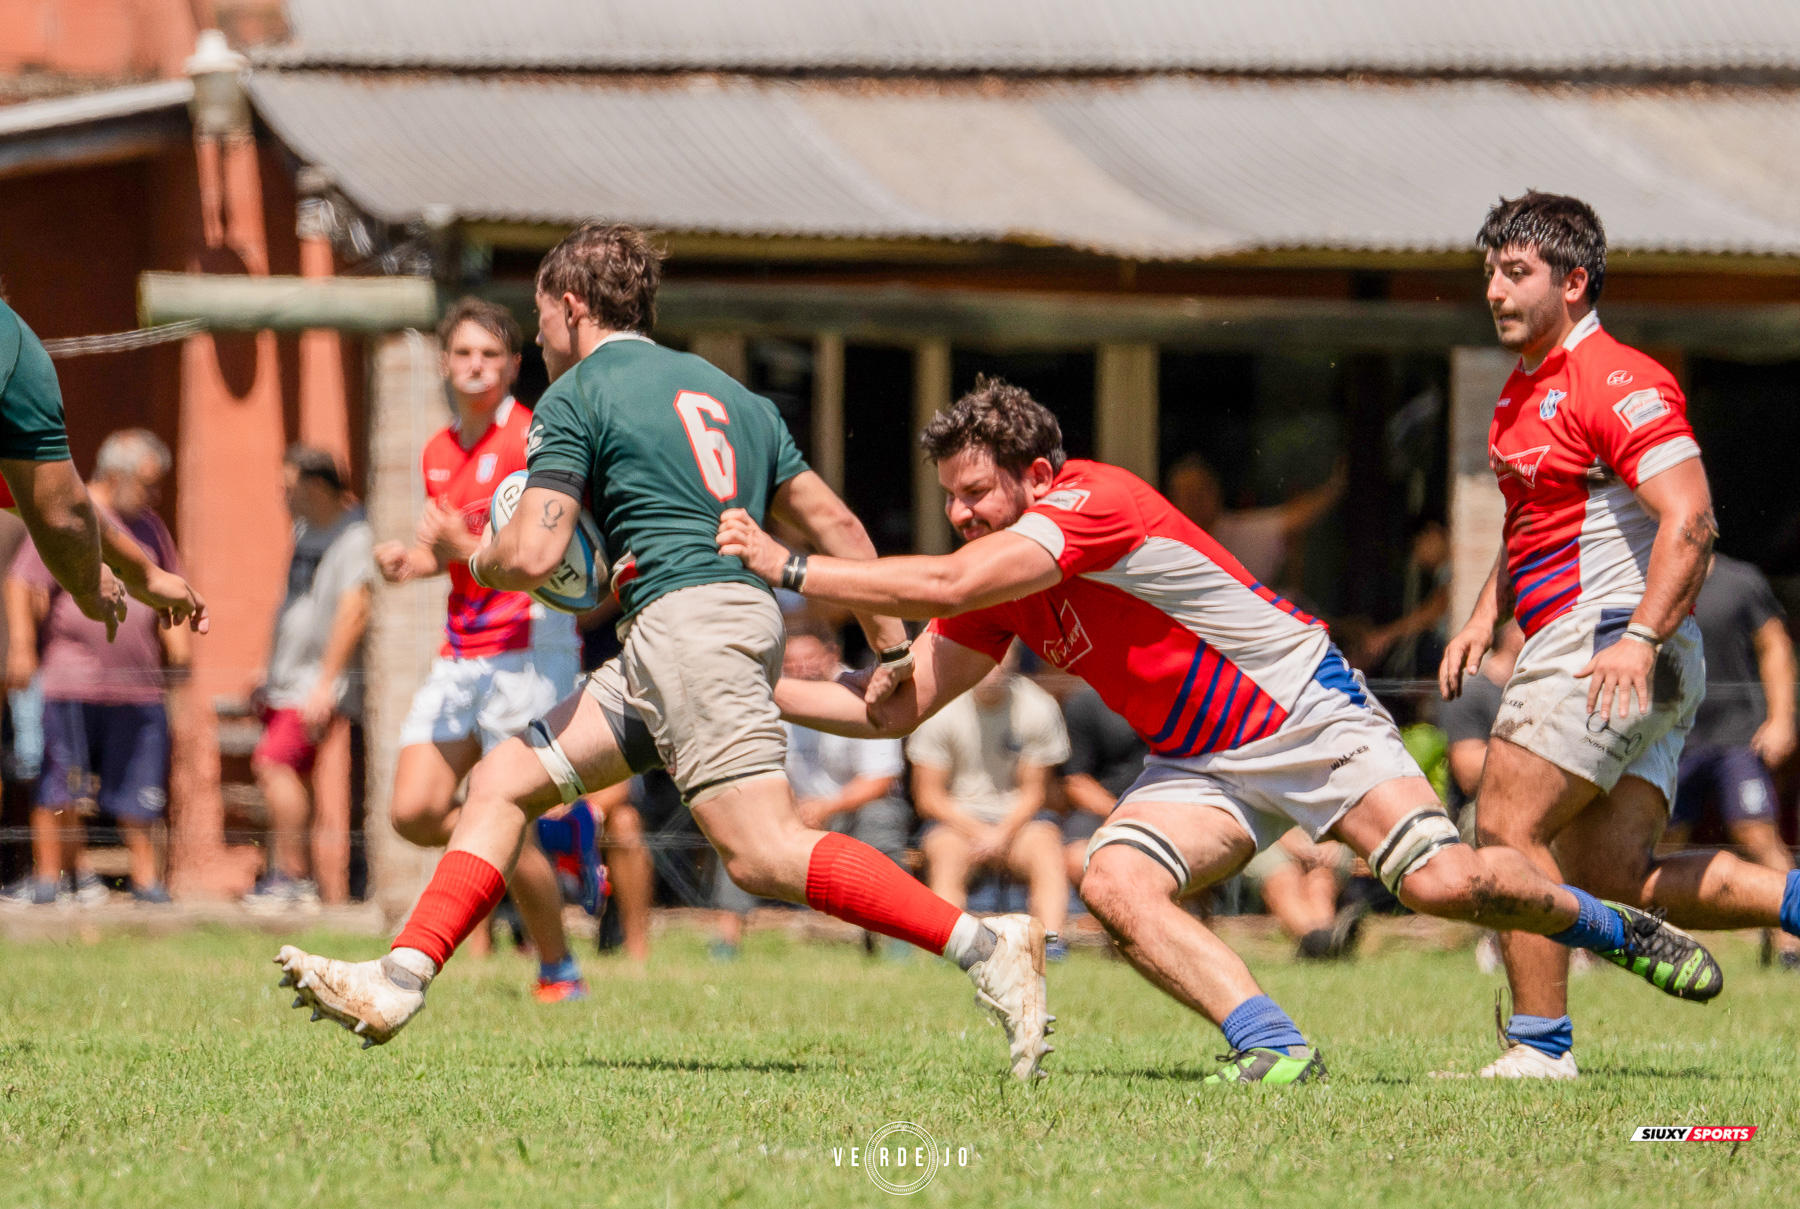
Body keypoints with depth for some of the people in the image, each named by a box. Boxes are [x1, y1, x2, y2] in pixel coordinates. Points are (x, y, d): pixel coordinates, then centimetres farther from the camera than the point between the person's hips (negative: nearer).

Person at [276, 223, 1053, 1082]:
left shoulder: (574, 398, 1)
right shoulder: (724, 390, 24)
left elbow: (532, 556, -9)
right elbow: (836, 525, 20)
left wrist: (482, 560, 15)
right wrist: (892, 650, 21)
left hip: (686, 617, -9)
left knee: (764, 855, -18)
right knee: (502, 781, 10)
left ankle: (983, 945, -25)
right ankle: (400, 981, 4)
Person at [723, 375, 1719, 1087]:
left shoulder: (1096, 501, -26)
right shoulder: (992, 582, 0)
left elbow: (943, 586, -36)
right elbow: (896, 708, 5)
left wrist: (789, 569, -31)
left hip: (1304, 713, -7)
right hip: (1198, 765, 7)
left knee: (1444, 884, -19)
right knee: (1114, 881, -22)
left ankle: (1610, 926, 10)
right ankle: (1273, 1048, -25)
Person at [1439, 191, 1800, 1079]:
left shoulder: (1617, 383, -12)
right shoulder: (1522, 393, 19)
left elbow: (1689, 520, -22)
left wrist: (1641, 638, -31)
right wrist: (1485, 617, 17)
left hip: (1604, 647, -10)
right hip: (1573, 647, 10)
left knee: (1509, 824, -10)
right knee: (1612, 872, 2)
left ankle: (1540, 1046, -7)